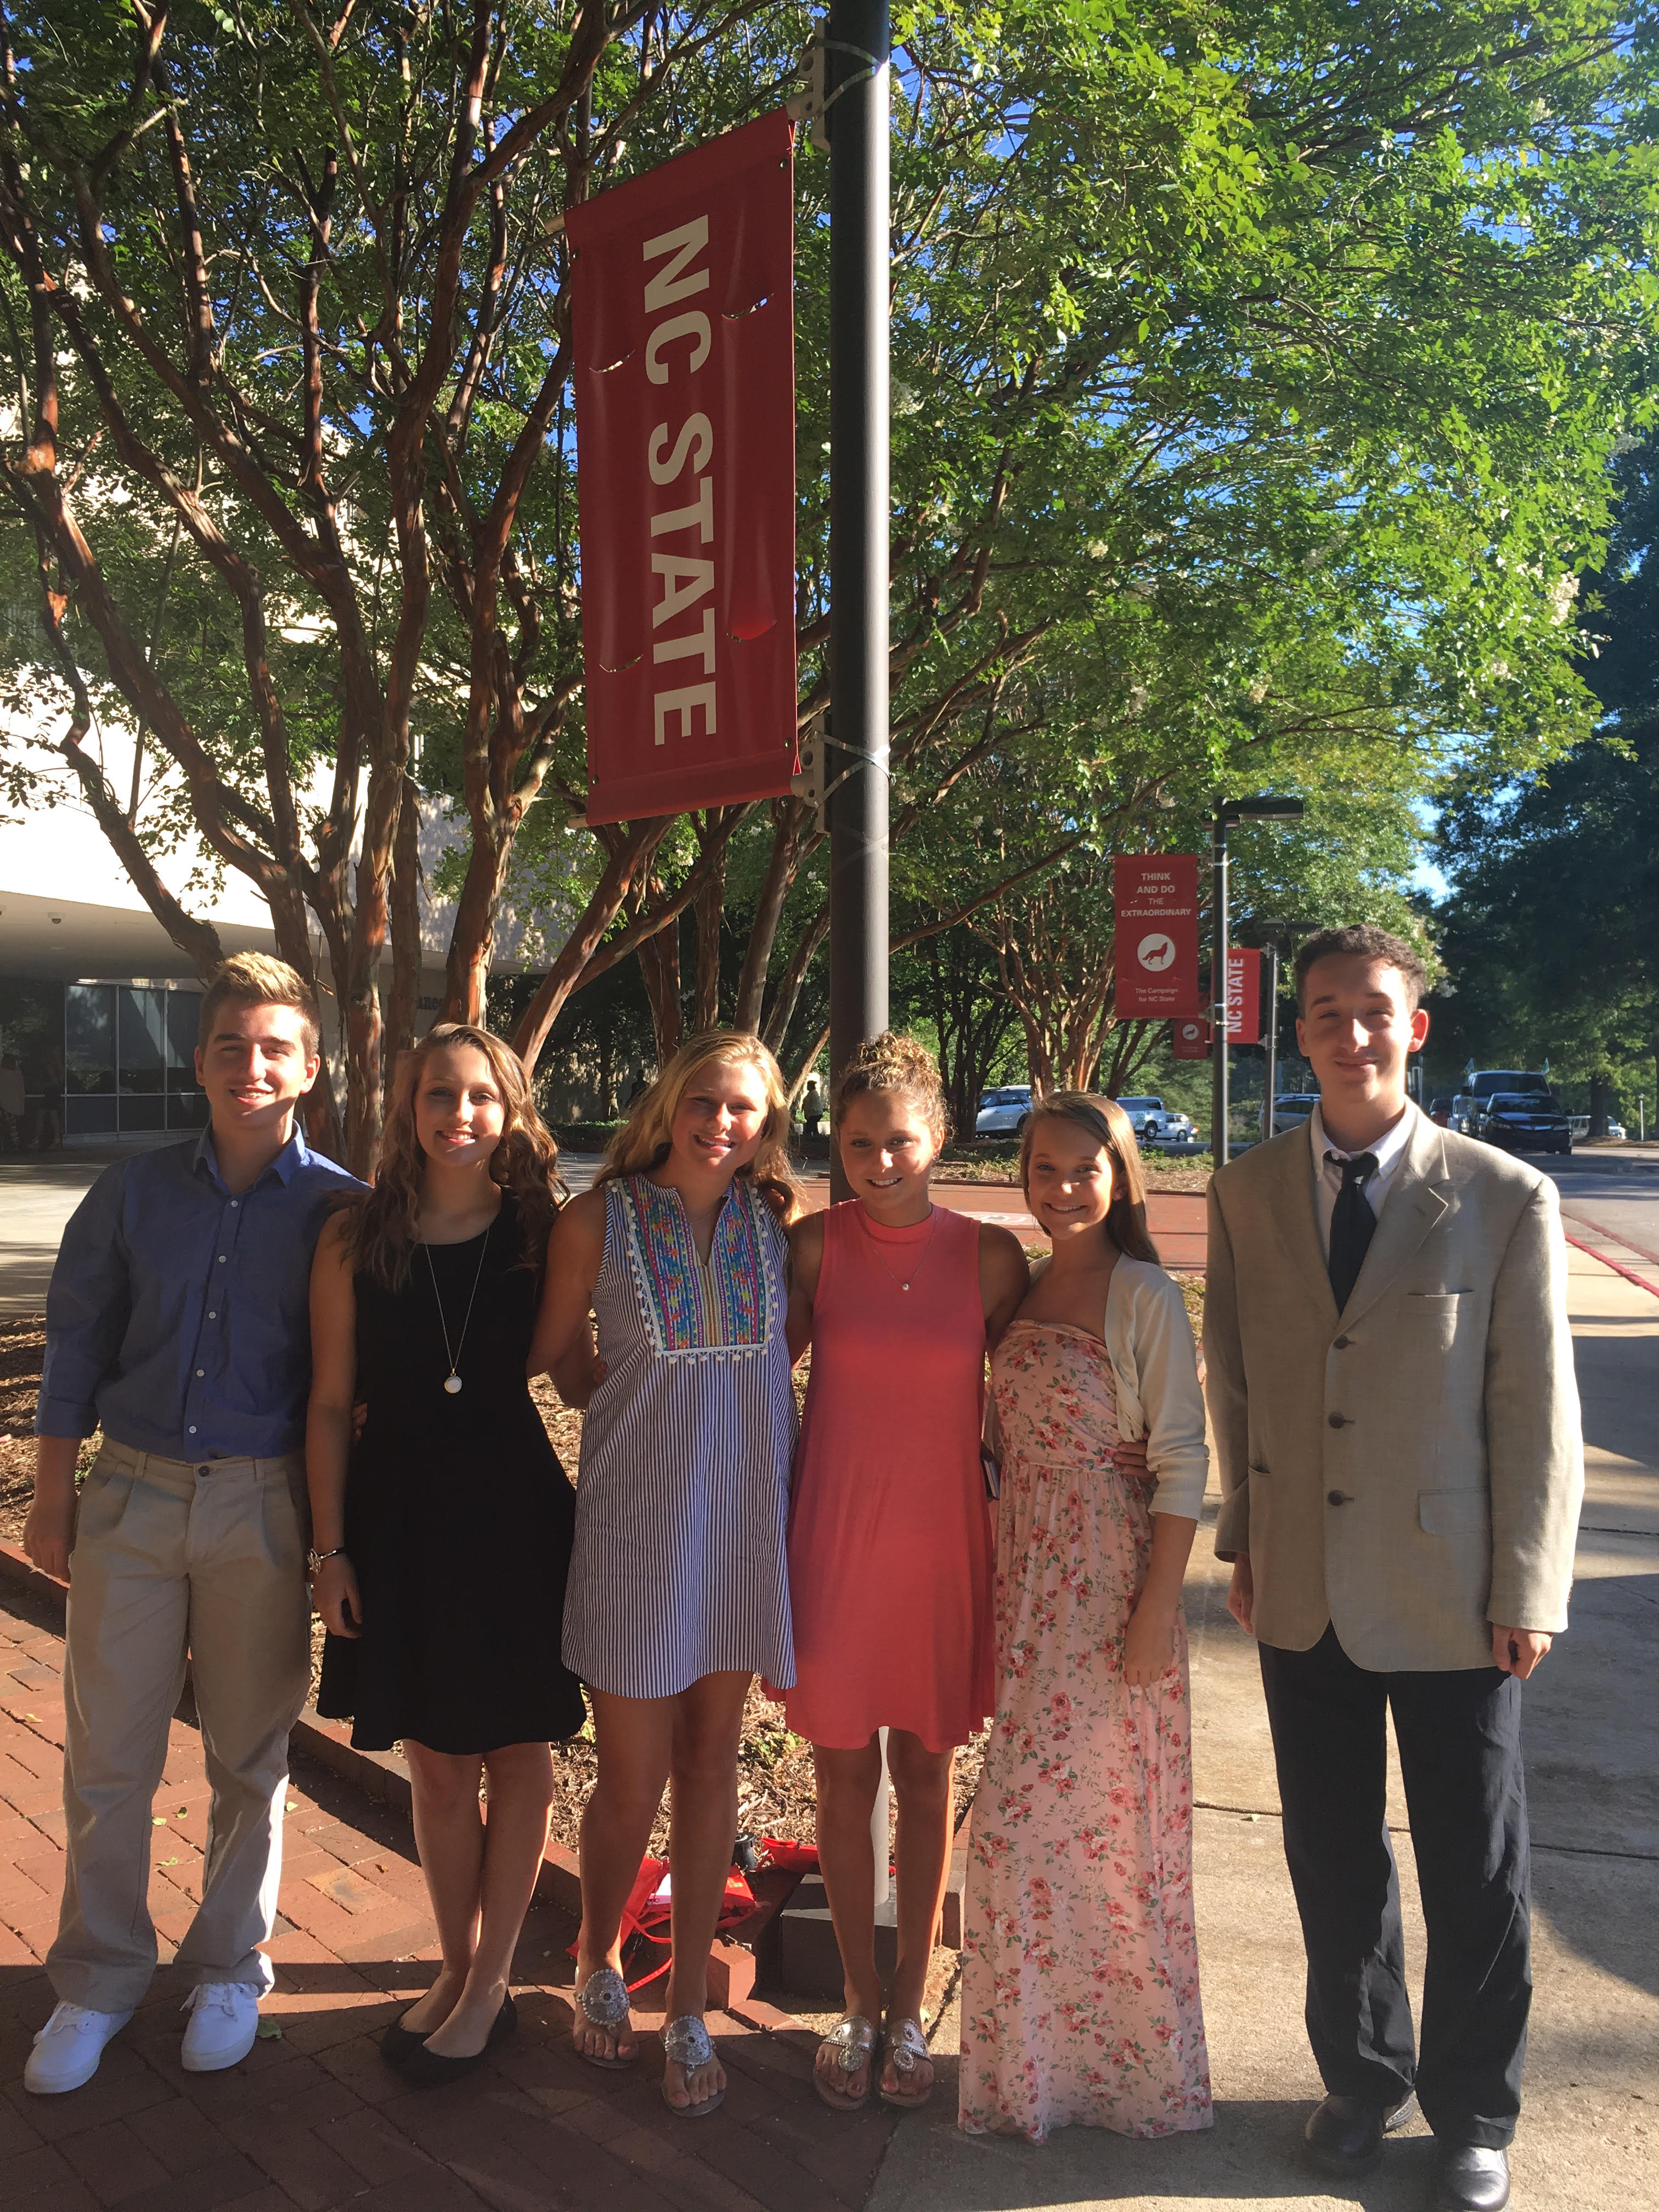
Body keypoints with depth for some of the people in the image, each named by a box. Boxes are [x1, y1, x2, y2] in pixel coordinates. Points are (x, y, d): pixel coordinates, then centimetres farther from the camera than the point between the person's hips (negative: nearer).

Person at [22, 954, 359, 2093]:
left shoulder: (339, 1209, -5)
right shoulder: (133, 1193, 2)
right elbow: (76, 1349, 7)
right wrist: (53, 1495, 6)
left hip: (262, 1507, -2)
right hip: (130, 1496, 2)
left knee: (250, 1757, 12)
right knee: (106, 1757, 10)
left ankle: (231, 1971, 33)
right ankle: (99, 1981, 31)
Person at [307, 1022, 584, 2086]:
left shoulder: (542, 1236, -6)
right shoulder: (355, 1241, -5)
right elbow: (331, 1405, 0)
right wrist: (332, 1549, -2)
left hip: (515, 1518, 0)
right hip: (399, 1520, 1)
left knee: (518, 1755, 9)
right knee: (437, 1765, 13)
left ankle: (490, 1984, 28)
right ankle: (457, 1968, 34)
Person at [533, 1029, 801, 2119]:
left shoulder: (774, 1227, 0)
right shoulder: (599, 1221, -7)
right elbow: (560, 1358, 6)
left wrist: (725, 1407, 1)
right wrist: (650, 1407, 3)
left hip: (747, 1514, 3)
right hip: (638, 1516, -2)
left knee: (712, 1762, 12)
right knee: (634, 1776, 6)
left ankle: (690, 2009, 29)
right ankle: (600, 1959, 37)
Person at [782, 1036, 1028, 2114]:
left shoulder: (990, 1255, -6)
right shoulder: (814, 1246, -6)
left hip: (943, 1543, 0)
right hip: (836, 1540, 0)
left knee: (927, 1776, 13)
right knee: (846, 1776, 12)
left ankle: (911, 2009, 31)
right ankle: (861, 2005, 31)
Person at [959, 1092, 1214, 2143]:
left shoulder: (1144, 1298, -11)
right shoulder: (1023, 1288, 8)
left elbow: (1182, 1464, -12)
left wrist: (1158, 1610, -15)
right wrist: (1003, 1583, 11)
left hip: (1114, 1586, -6)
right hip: (1026, 1583, 6)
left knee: (1105, 1815, 5)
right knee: (1023, 1820, 14)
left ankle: (1133, 2062, 28)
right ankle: (1036, 2057, 34)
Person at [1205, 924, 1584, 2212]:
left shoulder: (1507, 1200, -9)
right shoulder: (1247, 1194, 0)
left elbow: (1539, 1416, -7)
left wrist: (1526, 1596, -7)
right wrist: (1245, 1543, 7)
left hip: (1452, 1600, -2)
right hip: (1304, 1597, 3)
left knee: (1476, 1878, 14)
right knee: (1333, 1863, 18)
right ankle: (1363, 2080, 42)